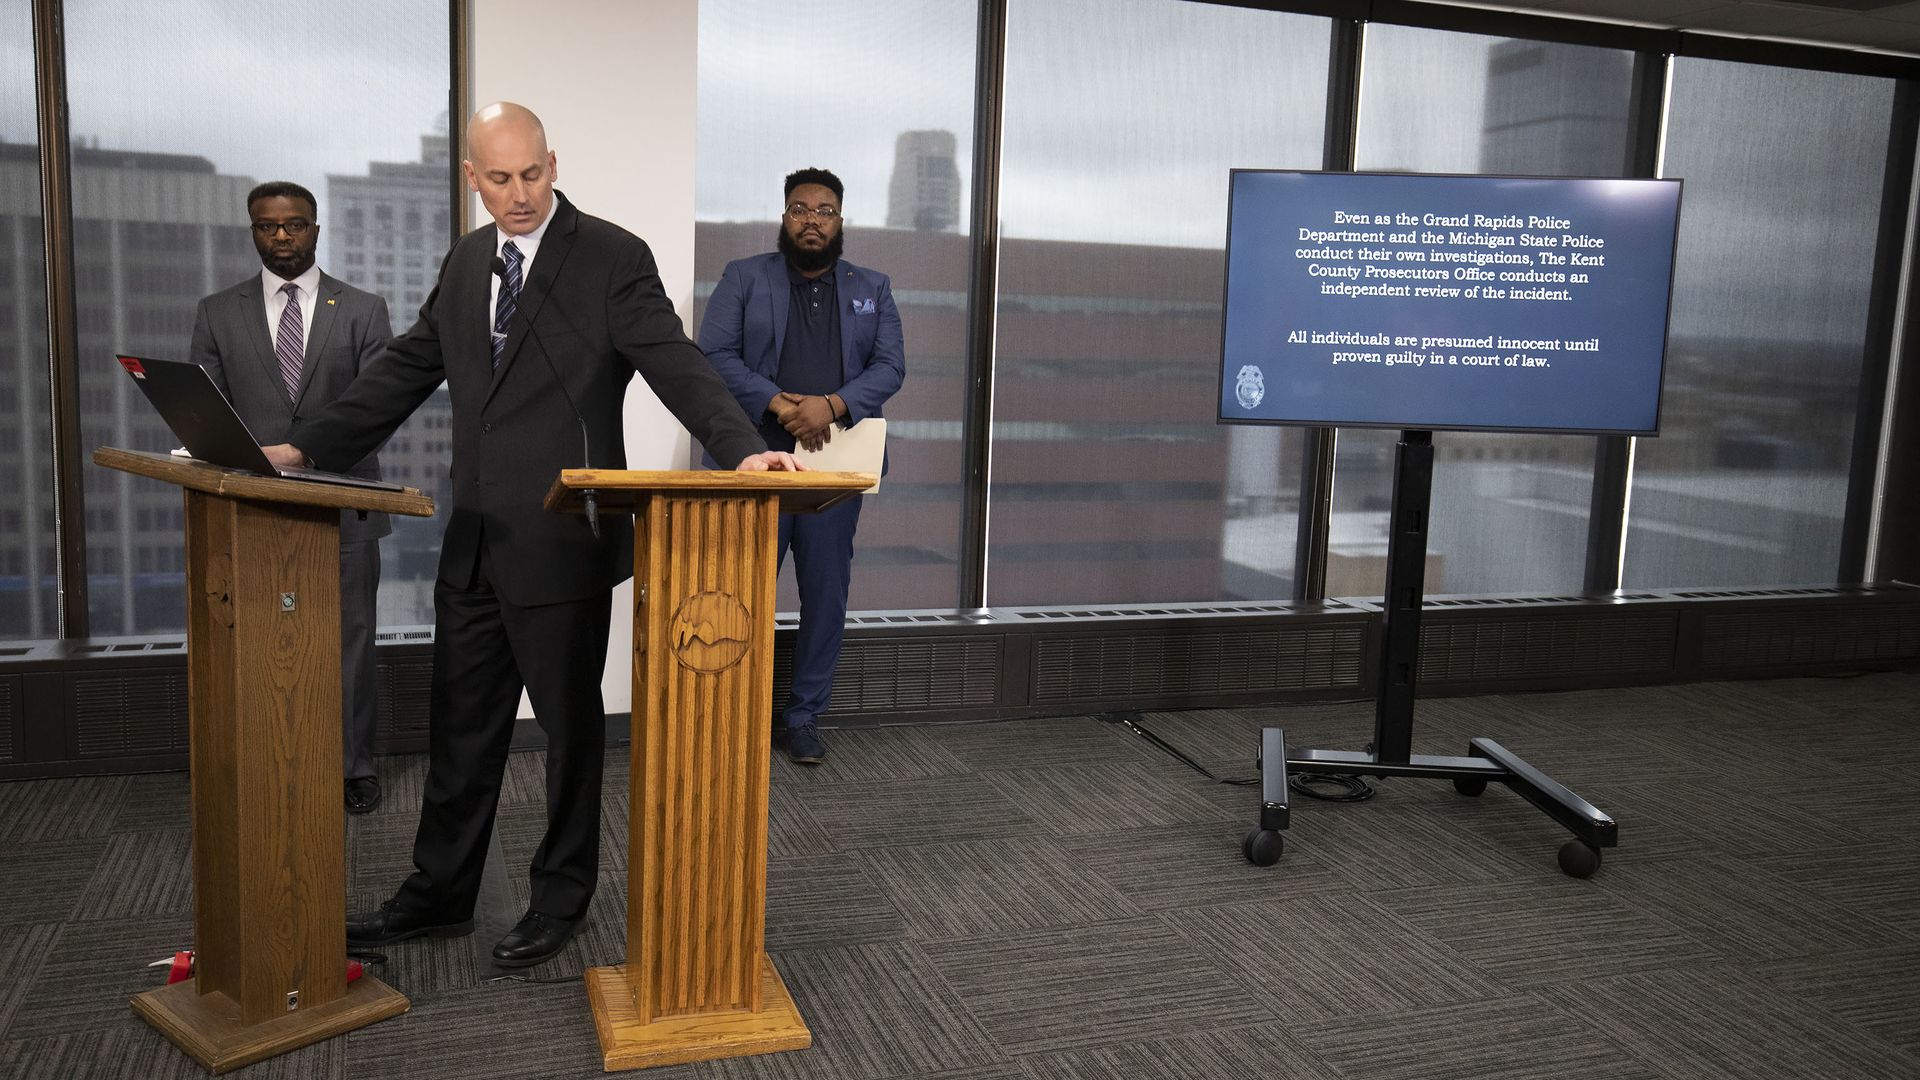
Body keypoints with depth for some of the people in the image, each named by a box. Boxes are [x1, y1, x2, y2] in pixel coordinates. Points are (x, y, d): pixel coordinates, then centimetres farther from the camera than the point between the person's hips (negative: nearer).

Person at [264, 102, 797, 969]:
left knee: (569, 723, 8)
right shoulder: (466, 261, 12)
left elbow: (675, 365, -17)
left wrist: (742, 450, -33)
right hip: (475, 540, 6)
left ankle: (561, 896, 25)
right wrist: (306, 449, 11)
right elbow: (406, 370, 16)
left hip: (563, 540, -6)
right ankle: (440, 894, 30)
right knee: (460, 722, 15)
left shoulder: (612, 257, -8)